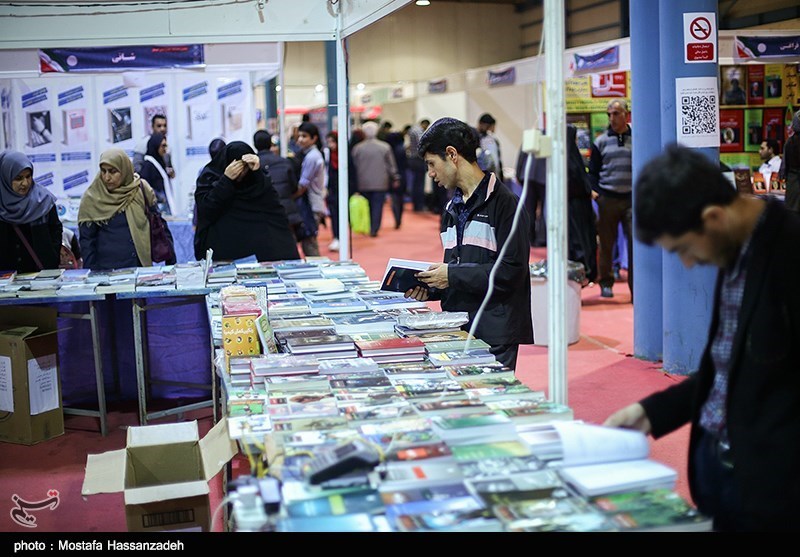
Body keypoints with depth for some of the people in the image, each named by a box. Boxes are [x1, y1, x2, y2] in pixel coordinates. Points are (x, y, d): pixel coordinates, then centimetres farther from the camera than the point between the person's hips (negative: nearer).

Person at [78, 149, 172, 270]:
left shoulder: (142, 189, 0)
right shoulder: (91, 198, -4)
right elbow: (86, 240, -2)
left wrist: (170, 263, 2)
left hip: (143, 265, 2)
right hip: (106, 270, -1)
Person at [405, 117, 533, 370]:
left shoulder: (503, 202, -9)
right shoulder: (453, 207, 17)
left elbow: (511, 270, -16)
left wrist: (452, 276, -14)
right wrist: (431, 289, 3)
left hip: (494, 333, -7)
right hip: (457, 330, 7)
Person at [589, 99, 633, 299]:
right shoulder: (601, 142, 8)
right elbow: (593, 170, 12)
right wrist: (594, 190, -4)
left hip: (632, 198, 0)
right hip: (608, 198, 1)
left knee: (636, 242, -8)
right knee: (606, 243, 7)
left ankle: (636, 287, -4)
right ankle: (606, 283, 20)